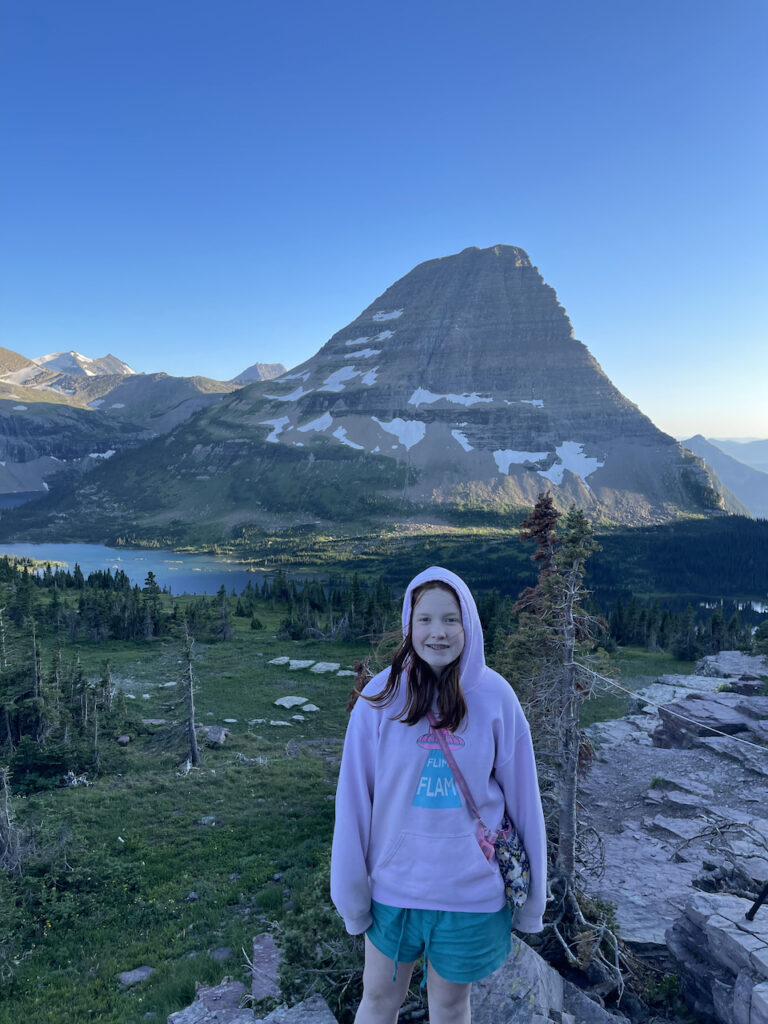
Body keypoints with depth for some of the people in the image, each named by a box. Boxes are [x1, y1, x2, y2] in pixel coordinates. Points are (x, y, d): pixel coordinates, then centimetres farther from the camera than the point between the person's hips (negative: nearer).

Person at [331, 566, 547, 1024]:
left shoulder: (495, 696, -14)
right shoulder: (382, 695, -14)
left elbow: (522, 798, -5)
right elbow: (354, 800, -7)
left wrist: (531, 895, 2)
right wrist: (351, 888, -2)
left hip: (471, 890, 0)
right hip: (393, 884, 0)